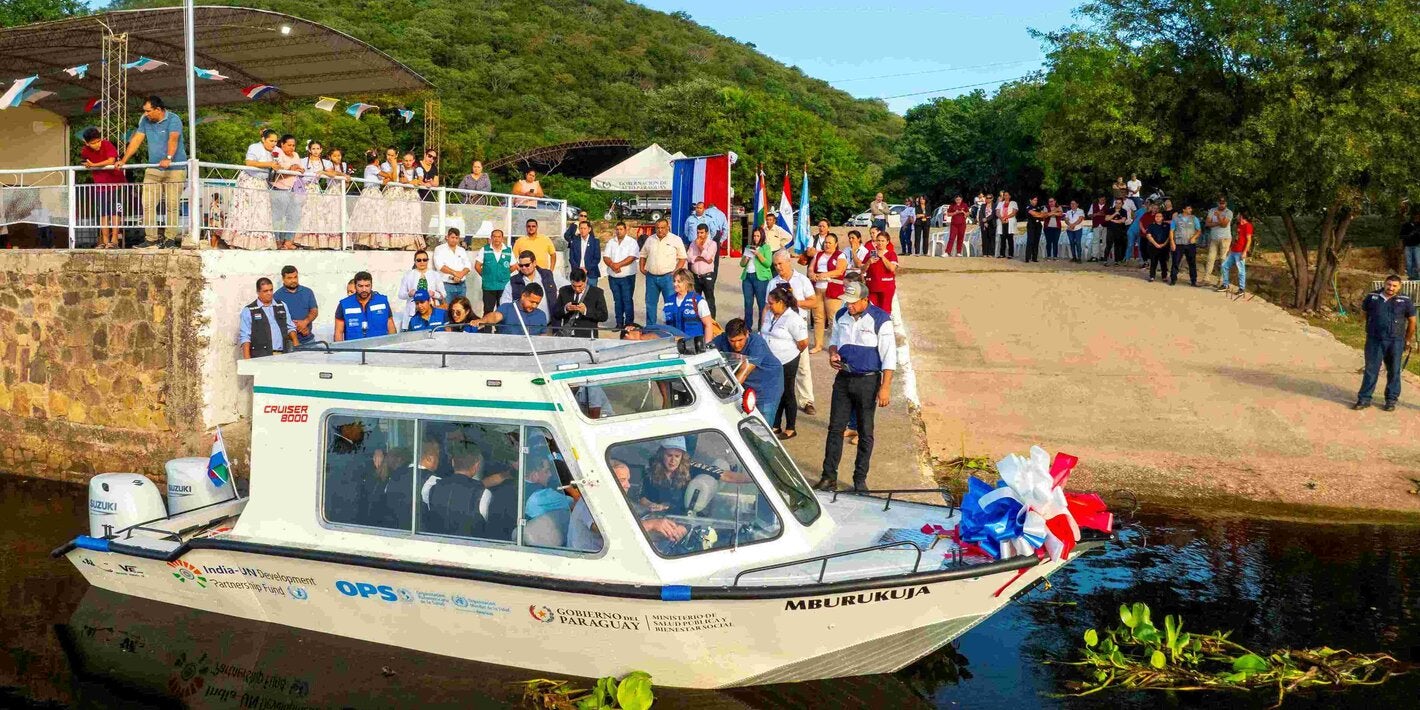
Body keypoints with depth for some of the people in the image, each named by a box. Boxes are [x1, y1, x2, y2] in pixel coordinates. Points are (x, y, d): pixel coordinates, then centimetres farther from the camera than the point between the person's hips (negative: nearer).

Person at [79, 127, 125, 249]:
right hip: (100, 184, 4)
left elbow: (111, 161, -25)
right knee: (103, 214, 4)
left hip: (115, 181, -4)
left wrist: (93, 165, -18)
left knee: (114, 212, -5)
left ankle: (114, 240, -5)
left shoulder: (107, 144, -16)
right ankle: (105, 241, 6)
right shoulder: (85, 151, -4)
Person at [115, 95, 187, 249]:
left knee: (171, 206, -4)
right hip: (153, 170, 6)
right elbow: (136, 140, 10)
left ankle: (170, 239, 2)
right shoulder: (145, 121, 9)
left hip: (175, 169, -6)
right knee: (147, 204, -3)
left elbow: (173, 139, -26)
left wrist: (168, 158, -41)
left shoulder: (173, 120, -10)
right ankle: (150, 239, -1)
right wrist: (123, 160, 5)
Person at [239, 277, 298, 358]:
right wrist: (247, 359, -9)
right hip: (261, 357, -3)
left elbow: (290, 327, 21)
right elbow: (245, 337, 1)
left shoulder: (281, 306, 18)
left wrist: (296, 345, 4)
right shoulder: (248, 311, 5)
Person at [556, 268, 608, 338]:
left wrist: (586, 311, -16)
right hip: (566, 334, 2)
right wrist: (565, 309, -10)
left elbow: (604, 317, -2)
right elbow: (555, 314, 11)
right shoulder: (563, 291, 12)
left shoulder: (597, 292, 4)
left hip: (586, 335, -2)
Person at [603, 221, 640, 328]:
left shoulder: (632, 242, -3)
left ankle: (629, 323, -2)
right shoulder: (611, 242, 11)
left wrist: (618, 265, -19)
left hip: (627, 276, -5)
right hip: (613, 276, 5)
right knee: (617, 300, 9)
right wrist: (612, 265, -16)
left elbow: (631, 257, -14)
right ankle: (619, 323, 15)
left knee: (627, 300, -5)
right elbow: (606, 257, 4)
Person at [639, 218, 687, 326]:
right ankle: (650, 327, 19)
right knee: (650, 303, 10)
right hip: (651, 277, 4)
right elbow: (643, 255, 21)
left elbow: (682, 258, 0)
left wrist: (675, 271, -9)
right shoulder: (650, 240, 10)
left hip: (668, 277, -4)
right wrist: (642, 268, 8)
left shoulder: (676, 240, -1)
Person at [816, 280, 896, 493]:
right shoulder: (841, 316, 3)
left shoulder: (880, 319, -13)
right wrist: (833, 354, -4)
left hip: (868, 381, -4)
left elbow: (889, 356, -12)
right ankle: (829, 477, 10)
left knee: (865, 432, 6)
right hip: (843, 379, 4)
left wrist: (885, 387, -16)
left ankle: (860, 480, 17)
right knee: (835, 428, 4)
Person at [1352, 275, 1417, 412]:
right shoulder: (1372, 297, 0)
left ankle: (1391, 400, 17)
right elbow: (1364, 312, 19)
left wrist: (1408, 341, 11)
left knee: (1394, 371, 7)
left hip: (1395, 343, -1)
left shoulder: (1405, 301, -4)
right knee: (1371, 370, 4)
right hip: (1374, 341, 1)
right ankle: (1364, 399, 9)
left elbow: (1412, 321, 6)